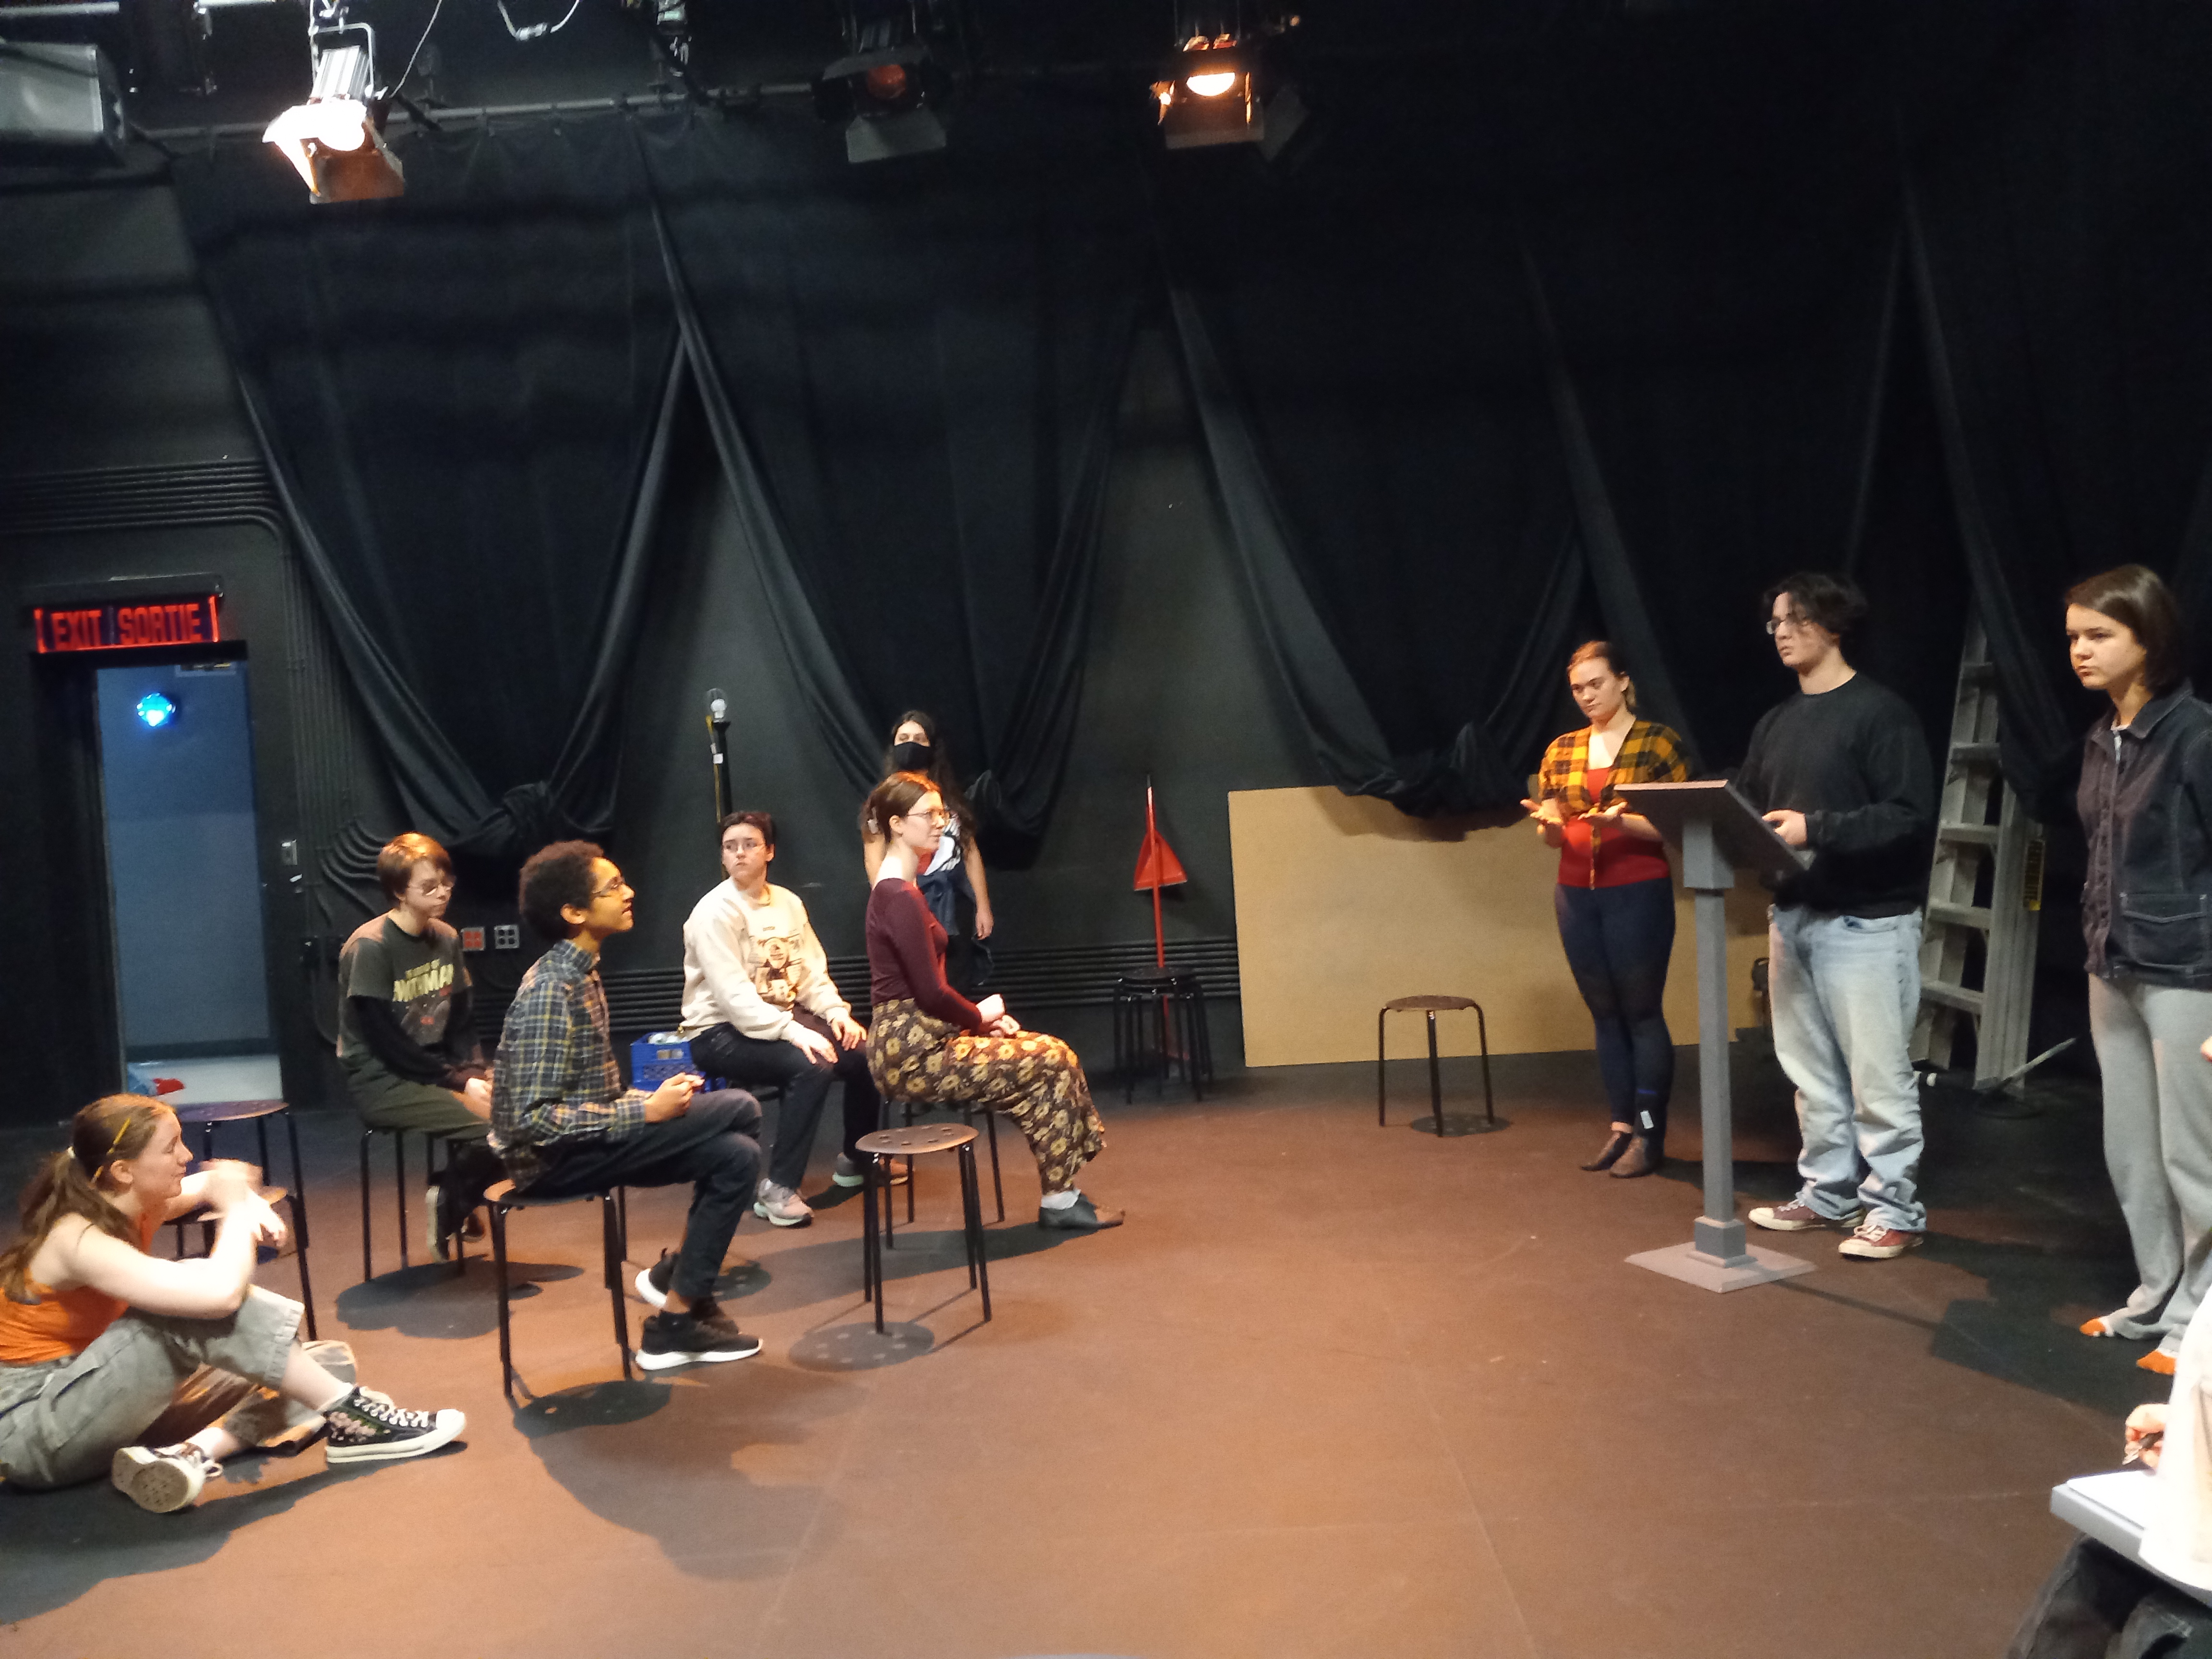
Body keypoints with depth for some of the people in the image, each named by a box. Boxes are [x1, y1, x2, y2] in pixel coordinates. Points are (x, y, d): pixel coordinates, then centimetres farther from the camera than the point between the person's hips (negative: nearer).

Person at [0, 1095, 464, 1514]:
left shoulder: (130, 1205, -1)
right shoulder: (80, 1241, -26)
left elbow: (215, 1182, 20)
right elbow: (221, 1293, -40)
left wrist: (253, 1205, -5)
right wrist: (236, 1210, -20)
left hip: (92, 1403, 9)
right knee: (203, 1300, -31)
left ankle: (190, 1454, -25)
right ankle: (349, 1418, -22)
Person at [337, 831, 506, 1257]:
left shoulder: (447, 938, 6)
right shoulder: (370, 947, -15)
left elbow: (459, 1023, 9)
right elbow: (384, 1039, -17)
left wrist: (476, 1072, -10)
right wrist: (458, 1082, -18)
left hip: (434, 1068, 7)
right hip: (380, 1080, -7)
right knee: (487, 1124, -26)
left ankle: (458, 1195, 5)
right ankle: (447, 1213, 1)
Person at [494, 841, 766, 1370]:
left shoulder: (579, 973, 10)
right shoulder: (550, 991, -20)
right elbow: (533, 1119, -25)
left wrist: (652, 1099, 1)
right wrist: (645, 1112, -20)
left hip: (583, 1137, 9)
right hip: (552, 1159, -9)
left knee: (736, 1153, -7)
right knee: (738, 1110, -18)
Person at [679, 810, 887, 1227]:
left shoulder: (787, 902, 7)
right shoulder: (714, 912, -15)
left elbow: (812, 971, 8)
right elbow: (734, 996, -24)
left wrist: (836, 1012, -11)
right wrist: (793, 1032, -33)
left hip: (783, 1017, 7)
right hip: (722, 1031, -7)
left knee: (865, 1051, -7)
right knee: (813, 1065, -31)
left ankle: (857, 1158, 17)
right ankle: (778, 1189, -22)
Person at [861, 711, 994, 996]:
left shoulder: (950, 798, 12)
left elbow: (971, 852, 10)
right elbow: (874, 860, -4)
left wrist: (983, 907, 6)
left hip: (953, 904, 3)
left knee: (956, 989, 4)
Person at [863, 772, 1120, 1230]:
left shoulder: (893, 888, 14)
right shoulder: (900, 897, -18)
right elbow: (931, 993, -20)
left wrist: (981, 1016, 6)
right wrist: (981, 1015, -2)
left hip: (911, 1042, 10)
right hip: (911, 1054, -10)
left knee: (1052, 1056, 8)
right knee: (1053, 1062, -5)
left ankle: (1061, 1195, 10)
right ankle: (1059, 1200, 5)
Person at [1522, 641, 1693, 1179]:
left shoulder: (1659, 742, -3)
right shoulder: (1561, 751, 10)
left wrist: (1622, 820, -24)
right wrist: (1549, 823, -10)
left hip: (1639, 893, -5)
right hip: (1576, 895, 5)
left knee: (1641, 1013, -2)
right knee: (1605, 1013, 9)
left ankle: (1649, 1134, 6)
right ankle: (1622, 1126, 16)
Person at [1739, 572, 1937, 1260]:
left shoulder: (1881, 712, -8)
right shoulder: (1775, 723, 14)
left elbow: (1910, 816, -16)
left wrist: (1816, 829, -24)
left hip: (1866, 920, -7)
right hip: (1792, 915, 7)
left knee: (1877, 1074, 0)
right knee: (1812, 1070, 13)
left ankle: (1894, 1208, 11)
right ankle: (1828, 1192, 24)